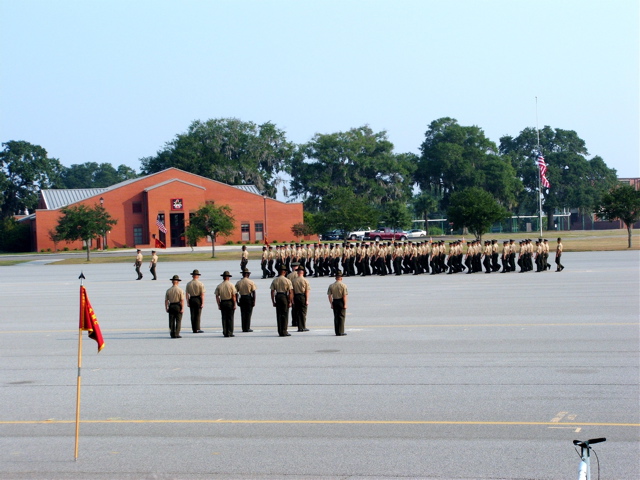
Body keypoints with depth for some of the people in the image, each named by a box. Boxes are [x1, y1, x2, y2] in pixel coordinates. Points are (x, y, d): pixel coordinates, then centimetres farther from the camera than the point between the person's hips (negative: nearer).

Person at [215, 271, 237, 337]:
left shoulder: (219, 286, 2)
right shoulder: (231, 285, -6)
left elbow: (217, 296, 1)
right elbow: (234, 296, -9)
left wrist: (219, 305, 6)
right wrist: (234, 304, -5)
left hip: (222, 303, 2)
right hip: (230, 302, -2)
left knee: (224, 318, 7)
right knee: (230, 318, 1)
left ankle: (225, 333, 7)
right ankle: (230, 333, -1)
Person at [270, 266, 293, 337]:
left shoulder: (274, 280, 3)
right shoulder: (287, 280, -7)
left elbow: (272, 292, 3)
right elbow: (290, 292, -10)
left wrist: (273, 302, 8)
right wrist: (290, 302, -5)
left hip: (277, 297, 4)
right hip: (285, 297, -4)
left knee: (279, 315, 10)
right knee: (285, 315, 2)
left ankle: (280, 331, 13)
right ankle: (284, 331, -1)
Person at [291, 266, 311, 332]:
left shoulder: (293, 280, 2)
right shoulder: (305, 280, -5)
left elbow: (292, 291, 3)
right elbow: (307, 291, -8)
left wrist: (293, 299, 8)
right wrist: (307, 300, -7)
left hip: (296, 297, 2)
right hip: (303, 296, -2)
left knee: (297, 312, 7)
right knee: (303, 312, 2)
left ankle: (299, 327, 7)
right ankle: (303, 327, 1)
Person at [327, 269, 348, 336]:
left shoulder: (331, 286, 2)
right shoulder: (343, 285, -9)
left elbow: (329, 296, 2)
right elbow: (344, 296, -13)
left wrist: (331, 304, 7)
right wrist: (345, 304, -9)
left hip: (334, 301, 3)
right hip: (341, 302, -3)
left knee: (336, 317, 10)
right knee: (341, 317, 3)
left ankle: (337, 332, 12)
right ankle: (341, 332, 1)